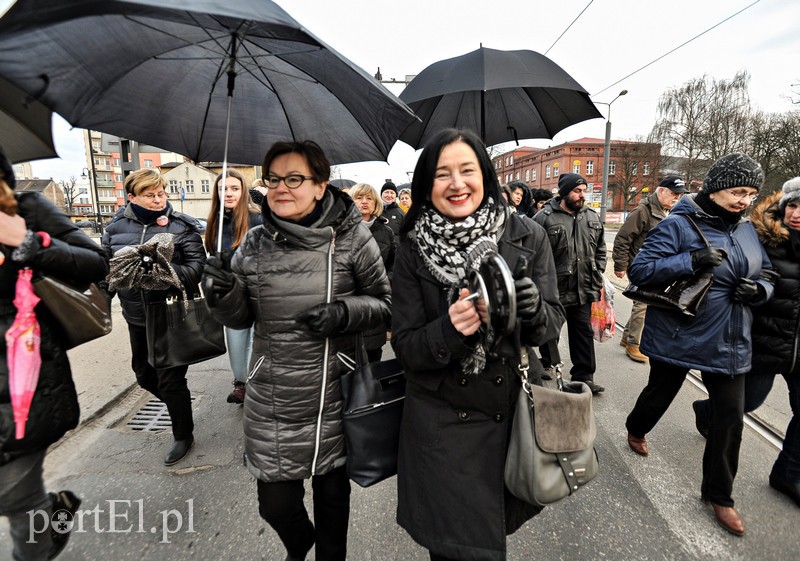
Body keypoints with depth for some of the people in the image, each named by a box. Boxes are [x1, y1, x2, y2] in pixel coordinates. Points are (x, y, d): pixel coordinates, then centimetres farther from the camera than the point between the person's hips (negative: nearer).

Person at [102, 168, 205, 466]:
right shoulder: (116, 227, 2)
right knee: (144, 374, 20)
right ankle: (177, 405, 48)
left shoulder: (181, 226, -9)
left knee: (170, 380, 3)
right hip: (137, 317, 5)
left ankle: (183, 436, 25)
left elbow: (197, 266, -14)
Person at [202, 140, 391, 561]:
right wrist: (224, 292, -14)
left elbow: (386, 303, -3)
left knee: (332, 495, 19)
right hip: (272, 404, 2)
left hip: (335, 397, -1)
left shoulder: (351, 237, -9)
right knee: (275, 505, 13)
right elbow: (241, 319, 7)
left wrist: (344, 312, -21)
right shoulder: (255, 244, 0)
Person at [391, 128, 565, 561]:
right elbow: (406, 349, -8)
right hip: (441, 423, -1)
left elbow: (553, 322, -2)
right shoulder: (413, 251, -8)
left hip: (513, 414, 2)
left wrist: (533, 308, -25)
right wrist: (449, 328, -28)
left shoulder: (527, 237, -7)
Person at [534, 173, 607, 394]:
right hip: (553, 289, -5)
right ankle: (547, 364, 34)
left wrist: (597, 275, 8)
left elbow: (600, 249, 17)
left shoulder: (592, 217, 8)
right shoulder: (545, 217, -11)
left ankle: (584, 376, 23)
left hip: (583, 289, 5)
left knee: (583, 332, 11)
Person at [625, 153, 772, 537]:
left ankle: (718, 494, 28)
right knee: (659, 395, 16)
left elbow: (768, 276, 15)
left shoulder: (747, 230, 5)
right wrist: (691, 261, -31)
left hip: (729, 343, 5)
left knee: (730, 418, 8)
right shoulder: (679, 225, -14)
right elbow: (638, 271, -20)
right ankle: (635, 430, 50)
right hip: (678, 338, -5)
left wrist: (759, 290, -8)